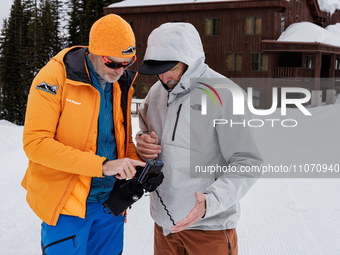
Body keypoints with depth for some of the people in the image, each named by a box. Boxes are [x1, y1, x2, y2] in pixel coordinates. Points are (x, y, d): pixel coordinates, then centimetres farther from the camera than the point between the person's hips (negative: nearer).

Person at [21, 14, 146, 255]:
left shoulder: (122, 83, 4)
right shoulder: (55, 79, -16)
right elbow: (35, 143, -22)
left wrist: (138, 165, -7)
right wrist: (102, 165, -27)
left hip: (110, 200, 6)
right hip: (66, 203, -5)